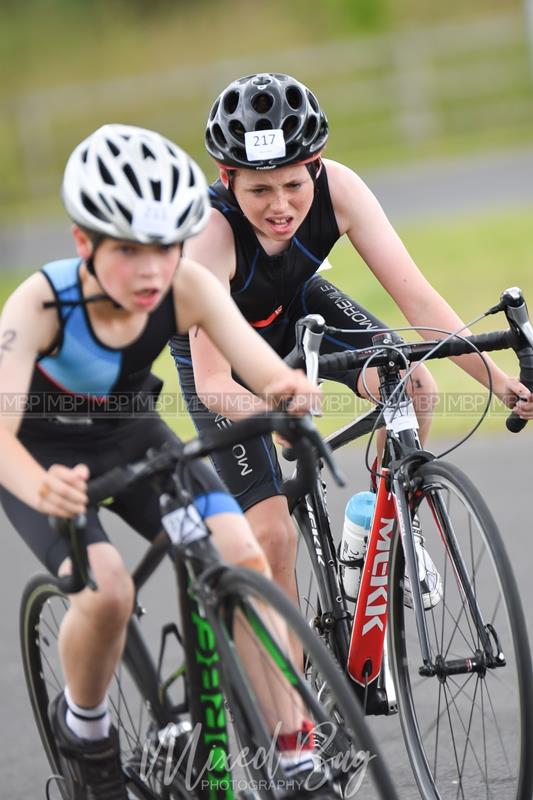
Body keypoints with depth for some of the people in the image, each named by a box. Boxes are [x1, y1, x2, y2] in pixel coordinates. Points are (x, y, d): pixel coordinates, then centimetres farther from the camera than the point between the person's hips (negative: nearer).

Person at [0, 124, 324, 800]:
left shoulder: (188, 288, -25)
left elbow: (267, 372, -33)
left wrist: (292, 390, -58)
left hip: (129, 437, 3)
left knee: (245, 560, -18)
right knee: (106, 591, -28)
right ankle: (82, 726, 4)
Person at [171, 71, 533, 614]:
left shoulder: (337, 189, -30)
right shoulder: (211, 230, -39)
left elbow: (415, 296, -29)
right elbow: (213, 380, -42)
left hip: (294, 307, 4)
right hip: (217, 341, -4)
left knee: (412, 386, -24)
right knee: (272, 533, -15)